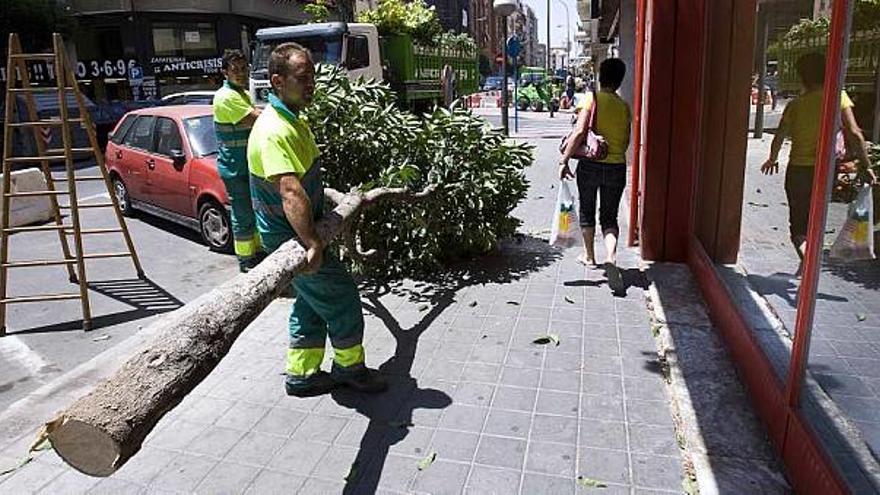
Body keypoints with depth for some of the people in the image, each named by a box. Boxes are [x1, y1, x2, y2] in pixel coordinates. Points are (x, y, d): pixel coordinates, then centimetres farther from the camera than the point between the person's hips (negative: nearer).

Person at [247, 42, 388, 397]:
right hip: (290, 236, -10)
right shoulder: (275, 130, -25)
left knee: (311, 303, 18)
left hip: (297, 232, 10)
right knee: (342, 296, 2)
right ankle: (349, 367, 22)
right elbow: (291, 192, -39)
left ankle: (301, 375, 30)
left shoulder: (294, 119, 9)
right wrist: (312, 244, -46)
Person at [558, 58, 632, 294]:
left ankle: (589, 255, 32)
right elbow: (625, 142, 9)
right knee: (609, 217, 8)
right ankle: (611, 257, -16)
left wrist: (564, 159, -16)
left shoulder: (591, 98, -7)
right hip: (617, 167, 3)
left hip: (590, 165, -2)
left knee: (587, 211, 18)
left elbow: (580, 131, -18)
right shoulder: (624, 107, 5)